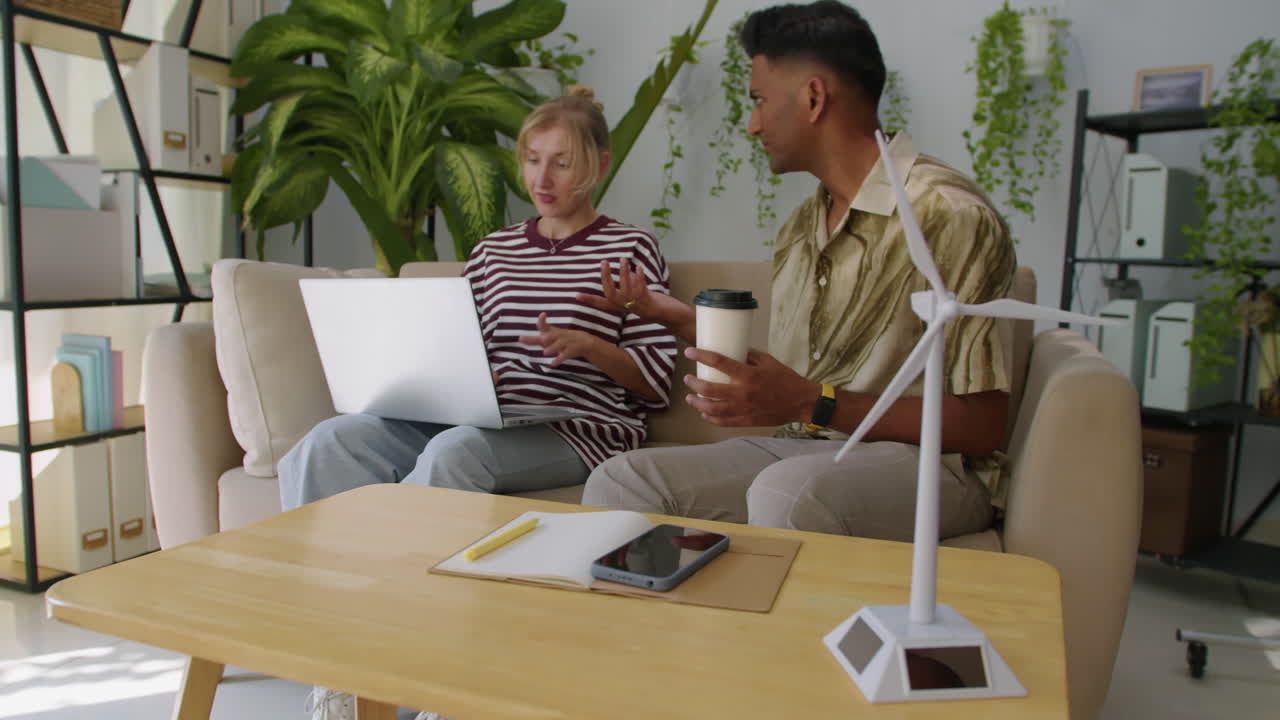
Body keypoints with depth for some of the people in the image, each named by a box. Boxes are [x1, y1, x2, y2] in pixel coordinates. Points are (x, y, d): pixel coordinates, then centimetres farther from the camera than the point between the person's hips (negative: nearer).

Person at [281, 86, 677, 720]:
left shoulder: (630, 250, 8)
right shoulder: (493, 251, 21)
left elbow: (656, 383, 2)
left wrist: (589, 346, -15)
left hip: (580, 429, -4)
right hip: (479, 417, 5)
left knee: (453, 450, -36)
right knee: (328, 443, -21)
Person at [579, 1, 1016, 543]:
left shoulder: (948, 215, -12)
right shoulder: (800, 227, 14)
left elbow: (980, 427, -15)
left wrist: (813, 404, -24)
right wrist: (680, 319, 16)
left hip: (920, 463, -6)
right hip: (802, 449, 6)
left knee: (785, 492, -38)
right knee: (619, 482, -15)